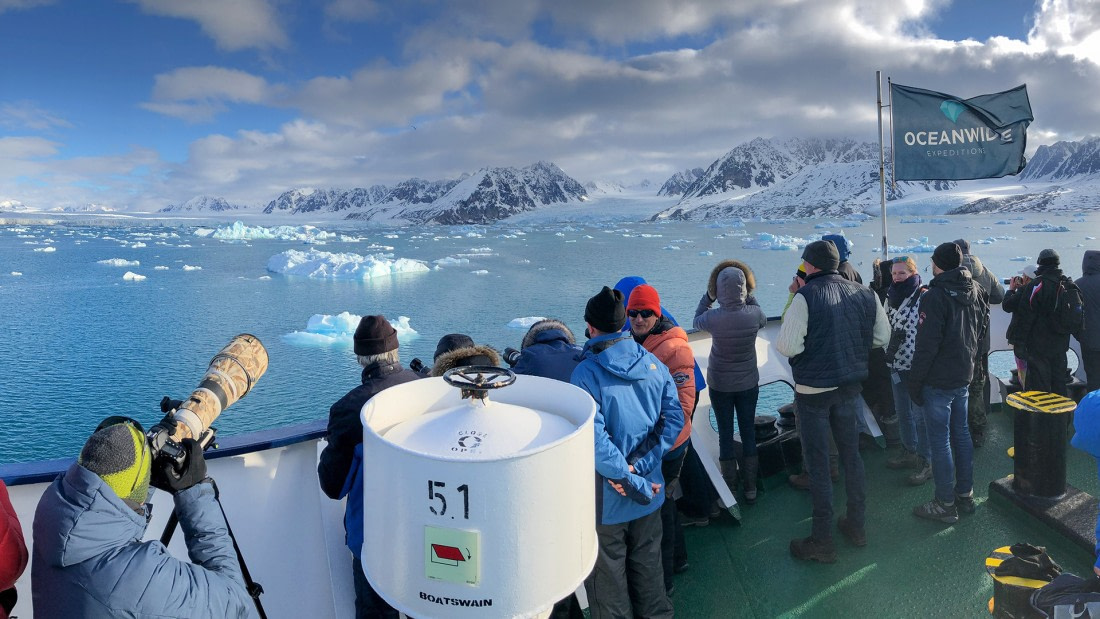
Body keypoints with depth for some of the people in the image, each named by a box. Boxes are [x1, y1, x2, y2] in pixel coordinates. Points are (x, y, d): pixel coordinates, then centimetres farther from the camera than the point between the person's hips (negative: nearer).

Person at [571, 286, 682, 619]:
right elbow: (674, 419, -6)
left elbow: (596, 441, -27)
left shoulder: (586, 373, -21)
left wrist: (634, 483, -18)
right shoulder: (653, 363, -5)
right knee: (648, 563, 24)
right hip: (650, 490, 5)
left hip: (607, 498, -5)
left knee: (608, 573, 15)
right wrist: (640, 467, -11)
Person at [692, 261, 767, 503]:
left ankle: (730, 489, 16)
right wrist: (748, 299, 9)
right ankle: (750, 488, 21)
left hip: (720, 385, -2)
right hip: (748, 383, 2)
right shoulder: (754, 313, -16)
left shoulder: (713, 317, -21)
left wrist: (708, 296, 6)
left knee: (725, 434, 9)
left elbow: (696, 322, 3)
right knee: (749, 432, 13)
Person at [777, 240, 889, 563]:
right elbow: (882, 337, 9)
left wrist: (810, 343, -2)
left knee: (818, 462, 4)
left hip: (813, 390, -5)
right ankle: (856, 525, 33)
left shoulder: (806, 296, -19)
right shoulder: (864, 294, 0)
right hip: (850, 386, 6)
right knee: (851, 454, 19)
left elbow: (786, 346, -24)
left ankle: (822, 541, 13)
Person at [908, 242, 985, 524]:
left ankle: (945, 504, 8)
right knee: (961, 434, 18)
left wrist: (915, 382, -14)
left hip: (937, 381, -8)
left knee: (939, 442, 0)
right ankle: (965, 495, 28)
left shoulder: (935, 296, -19)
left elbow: (926, 345, -20)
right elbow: (979, 331, 15)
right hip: (964, 376, 8)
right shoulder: (975, 291, 6)